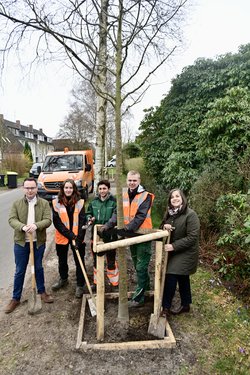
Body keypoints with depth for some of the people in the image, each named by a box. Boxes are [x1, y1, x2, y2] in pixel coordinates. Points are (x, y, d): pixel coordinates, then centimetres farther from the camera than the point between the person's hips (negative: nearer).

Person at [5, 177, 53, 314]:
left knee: (38, 268, 16)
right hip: (21, 242, 0)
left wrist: (36, 225, -31)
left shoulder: (44, 203, -3)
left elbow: (48, 220, -12)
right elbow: (12, 219, -10)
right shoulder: (17, 204, 0)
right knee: (19, 271, 11)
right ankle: (15, 298, 26)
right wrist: (23, 227, -30)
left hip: (38, 242, 0)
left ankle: (42, 292, 35)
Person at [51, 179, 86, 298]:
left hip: (77, 238, -1)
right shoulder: (56, 203, -5)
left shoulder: (80, 202, -3)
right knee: (62, 261, 20)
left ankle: (80, 285, 22)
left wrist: (79, 238, -15)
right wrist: (70, 235, -16)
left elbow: (82, 221, -6)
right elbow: (57, 222, -9)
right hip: (62, 238, 1)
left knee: (79, 262, 5)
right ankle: (63, 279, 45)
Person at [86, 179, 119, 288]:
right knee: (96, 260, 18)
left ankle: (114, 283, 27)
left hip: (110, 235, -4)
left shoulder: (114, 201, -10)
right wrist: (89, 218, -6)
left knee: (111, 260, 9)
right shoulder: (94, 202, 4)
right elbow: (88, 213, 15)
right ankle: (97, 281, 36)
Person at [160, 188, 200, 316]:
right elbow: (162, 227, 13)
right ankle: (185, 305, 35)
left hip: (185, 253, -7)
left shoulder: (190, 214, -19)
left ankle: (165, 307, 8)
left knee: (170, 278, -8)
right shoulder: (169, 213, 4)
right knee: (182, 278, 19)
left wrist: (174, 246, -26)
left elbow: (192, 237, -23)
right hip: (173, 252, 7)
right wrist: (164, 226, -12)